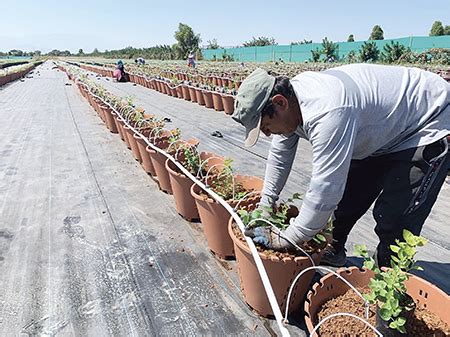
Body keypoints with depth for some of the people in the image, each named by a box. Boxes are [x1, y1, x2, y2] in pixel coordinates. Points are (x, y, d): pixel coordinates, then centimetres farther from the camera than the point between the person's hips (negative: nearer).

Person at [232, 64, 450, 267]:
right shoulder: (289, 98, -12)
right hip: (383, 132, 9)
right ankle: (334, 251, 32)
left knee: (395, 218, -14)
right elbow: (280, 155, 1)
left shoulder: (327, 112, -41)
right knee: (346, 193, 13)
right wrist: (265, 206, 4)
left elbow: (324, 192, -38)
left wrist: (284, 240, -25)